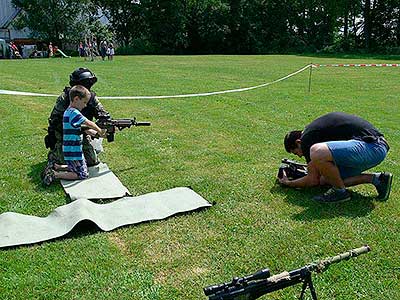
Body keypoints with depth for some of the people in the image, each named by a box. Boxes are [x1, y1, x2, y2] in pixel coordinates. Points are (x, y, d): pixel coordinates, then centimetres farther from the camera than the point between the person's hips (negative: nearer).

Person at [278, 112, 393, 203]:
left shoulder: (307, 138, -7)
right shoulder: (315, 129, 21)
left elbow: (313, 180, -2)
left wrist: (288, 183, 11)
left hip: (370, 146, -11)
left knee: (317, 152, -27)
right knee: (325, 179, 15)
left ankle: (340, 191, -5)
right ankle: (376, 179, 12)